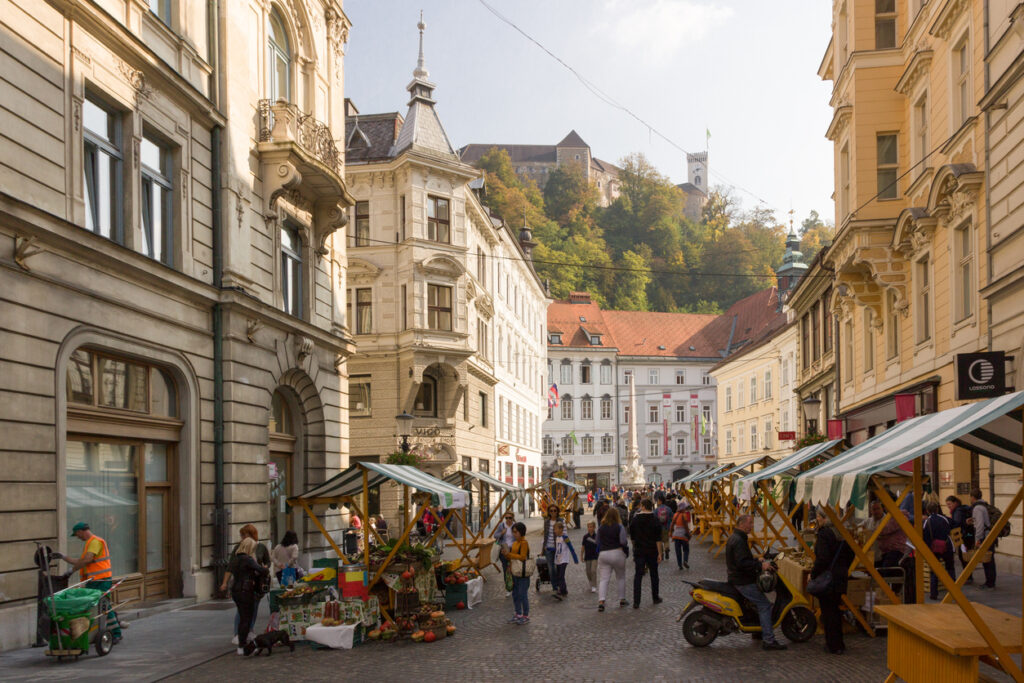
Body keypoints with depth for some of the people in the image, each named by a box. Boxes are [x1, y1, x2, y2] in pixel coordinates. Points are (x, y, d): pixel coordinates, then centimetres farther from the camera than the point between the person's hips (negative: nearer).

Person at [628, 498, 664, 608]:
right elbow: (658, 539, -10)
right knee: (654, 574, 15)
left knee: (638, 575, 1)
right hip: (652, 551, -1)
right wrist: (660, 553, -8)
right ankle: (655, 598, 28)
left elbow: (632, 537, 7)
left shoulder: (635, 520, -2)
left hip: (639, 551, 1)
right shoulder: (655, 520, -8)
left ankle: (636, 602, -7)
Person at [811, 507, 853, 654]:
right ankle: (839, 644, 25)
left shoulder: (824, 534, -17)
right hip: (841, 577, 8)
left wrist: (813, 573, -12)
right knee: (836, 610, 18)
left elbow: (823, 558, -23)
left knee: (828, 611, 1)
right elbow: (850, 554, 14)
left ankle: (833, 646, 5)